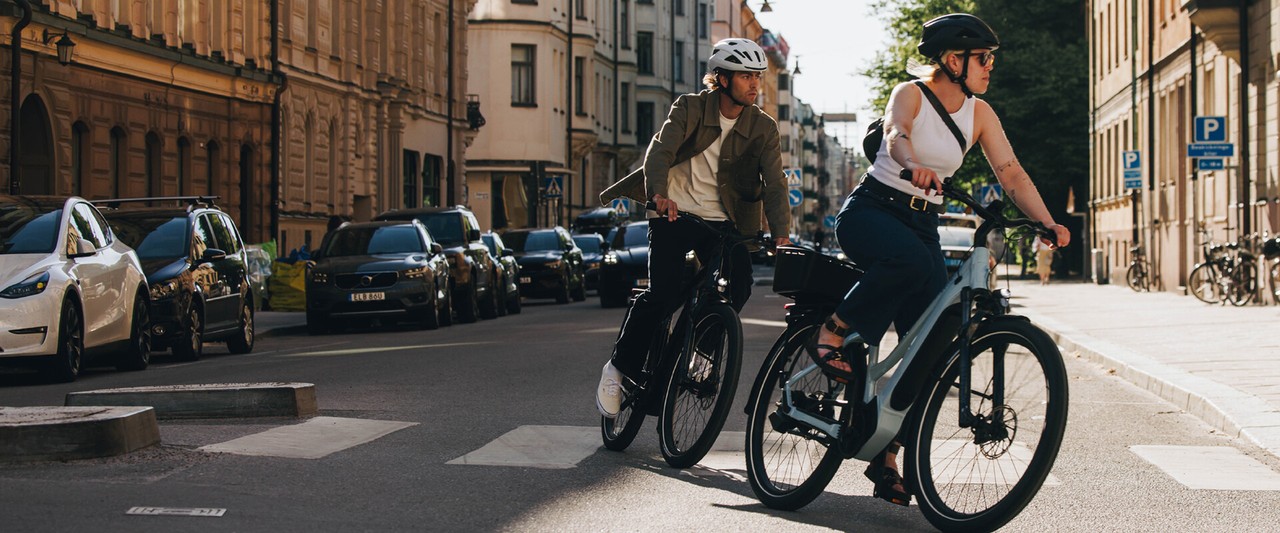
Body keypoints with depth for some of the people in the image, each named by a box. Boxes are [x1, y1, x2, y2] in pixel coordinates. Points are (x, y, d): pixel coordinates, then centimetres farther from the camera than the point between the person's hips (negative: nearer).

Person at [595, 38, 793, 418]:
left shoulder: (763, 128, -1)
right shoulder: (691, 108, -7)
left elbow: (774, 183, -12)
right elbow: (661, 148, -22)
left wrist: (781, 233, -29)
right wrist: (659, 193, -43)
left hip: (721, 220, 3)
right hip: (673, 213, -3)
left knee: (739, 286, -18)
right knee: (664, 294, -17)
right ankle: (620, 367, 3)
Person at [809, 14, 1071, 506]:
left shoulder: (979, 114, 6)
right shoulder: (911, 94, -9)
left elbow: (1011, 173, -1)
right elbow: (896, 136, -31)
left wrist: (1047, 223, -16)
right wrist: (915, 166, -53)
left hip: (921, 224, 6)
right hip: (871, 211, -5)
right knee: (910, 260, -40)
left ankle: (887, 456, 4)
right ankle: (833, 334, -18)